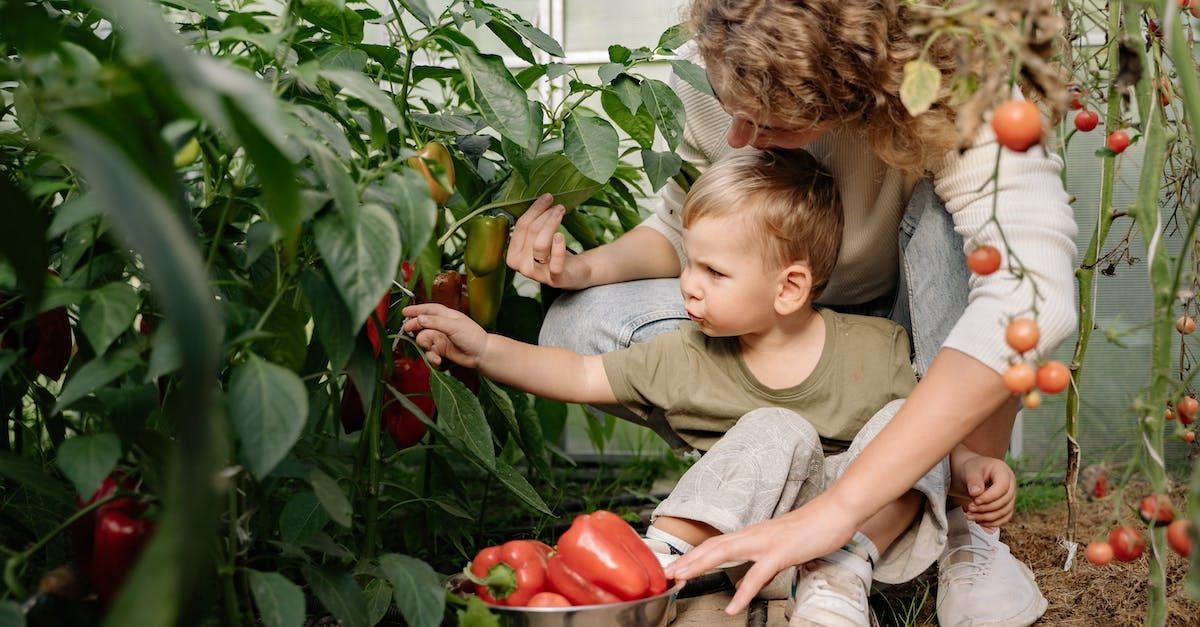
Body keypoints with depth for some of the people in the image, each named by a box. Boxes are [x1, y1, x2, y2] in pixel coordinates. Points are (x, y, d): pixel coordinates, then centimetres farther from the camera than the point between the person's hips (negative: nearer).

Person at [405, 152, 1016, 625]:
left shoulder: (876, 347, -6)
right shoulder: (686, 358, -1)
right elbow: (580, 375, 2)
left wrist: (976, 461, -15)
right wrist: (484, 348, -7)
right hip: (756, 525, 0)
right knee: (778, 431, -27)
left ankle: (843, 572, -27)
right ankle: (662, 552, -31)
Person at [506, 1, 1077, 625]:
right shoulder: (705, 73, -21)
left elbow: (1032, 297, -49)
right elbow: (683, 228, -2)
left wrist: (840, 506, -54)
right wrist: (585, 268, -27)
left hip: (921, 323, -3)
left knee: (959, 215, -36)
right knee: (578, 327, -20)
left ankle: (967, 521, -21)